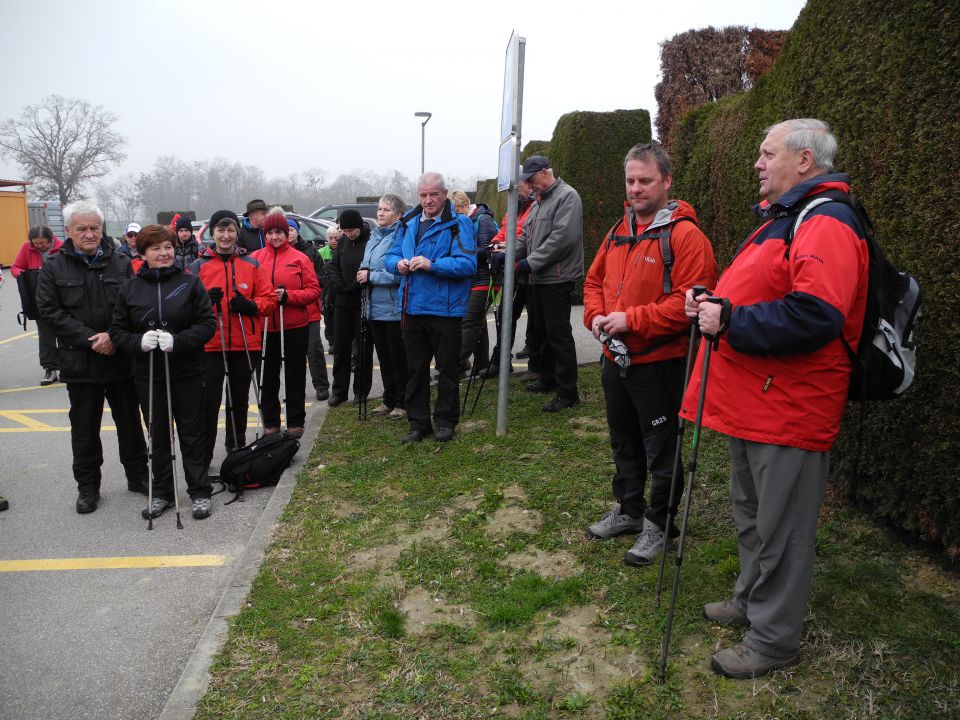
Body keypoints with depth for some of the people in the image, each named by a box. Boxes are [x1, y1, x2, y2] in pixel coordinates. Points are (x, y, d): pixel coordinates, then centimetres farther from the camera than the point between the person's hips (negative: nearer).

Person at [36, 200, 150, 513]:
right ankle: (87, 486, 23)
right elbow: (49, 311, -7)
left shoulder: (120, 263, 3)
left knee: (130, 422, 12)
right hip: (79, 362, -1)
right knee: (84, 428, 10)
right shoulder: (53, 267, 0)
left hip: (121, 359, 1)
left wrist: (113, 336, -16)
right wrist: (90, 339, -16)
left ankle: (137, 476, 26)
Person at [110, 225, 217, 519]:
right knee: (158, 436, 12)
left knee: (192, 435, 7)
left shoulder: (190, 283, -3)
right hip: (148, 375, 2)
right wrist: (139, 341, -17)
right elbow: (117, 331, 4)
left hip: (187, 373, -2)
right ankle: (162, 492, 26)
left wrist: (178, 341, -22)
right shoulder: (130, 289, 3)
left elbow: (208, 324, -7)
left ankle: (200, 492, 18)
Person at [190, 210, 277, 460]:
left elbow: (269, 299, 4)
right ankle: (203, 455, 7)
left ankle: (237, 448, 30)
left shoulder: (252, 264, 6)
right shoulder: (198, 266, 3)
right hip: (210, 345, -2)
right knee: (209, 400, -4)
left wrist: (250, 305, -15)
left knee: (239, 399, 15)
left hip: (246, 345, 2)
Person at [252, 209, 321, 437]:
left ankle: (295, 422, 19)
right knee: (268, 376, 10)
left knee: (295, 376, 7)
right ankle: (270, 422, 23)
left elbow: (314, 290, -5)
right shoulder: (255, 258, 3)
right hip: (264, 327, 2)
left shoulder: (300, 258, -2)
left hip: (295, 327, -2)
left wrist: (288, 296, -17)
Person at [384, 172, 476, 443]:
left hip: (445, 308, -5)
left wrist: (431, 264, -27)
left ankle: (446, 421, 22)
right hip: (413, 308, 6)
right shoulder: (408, 222, 10)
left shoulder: (458, 224, -8)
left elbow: (467, 264, -19)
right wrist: (398, 263, -9)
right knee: (415, 369, 12)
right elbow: (390, 256, 14)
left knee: (447, 369, 8)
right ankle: (417, 423, 23)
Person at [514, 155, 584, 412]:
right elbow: (526, 236, 21)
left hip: (557, 279, -10)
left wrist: (530, 262, -19)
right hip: (539, 278, 10)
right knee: (540, 330, 17)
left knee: (558, 334, -8)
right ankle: (548, 378, 31)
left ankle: (567, 392, -1)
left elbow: (563, 238, -21)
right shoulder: (539, 201, 19)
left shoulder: (567, 196, -11)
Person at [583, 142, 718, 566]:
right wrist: (596, 316, -4)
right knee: (624, 444, 21)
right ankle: (628, 511, 39)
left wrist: (632, 320, -24)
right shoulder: (619, 232, 9)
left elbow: (689, 300, -24)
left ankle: (659, 525, 24)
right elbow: (595, 281, 15)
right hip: (614, 360, 8)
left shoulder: (684, 235, -15)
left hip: (659, 364, -7)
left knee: (661, 450, 7)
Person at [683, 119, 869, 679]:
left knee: (781, 529, 3)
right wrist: (715, 301, 6)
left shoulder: (826, 223, -18)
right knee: (752, 515, 23)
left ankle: (774, 639, 18)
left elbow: (814, 316, -32)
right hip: (755, 401, 11)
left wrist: (729, 322, -24)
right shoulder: (784, 216, 17)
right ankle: (752, 600, 41)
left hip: (789, 409, -10)